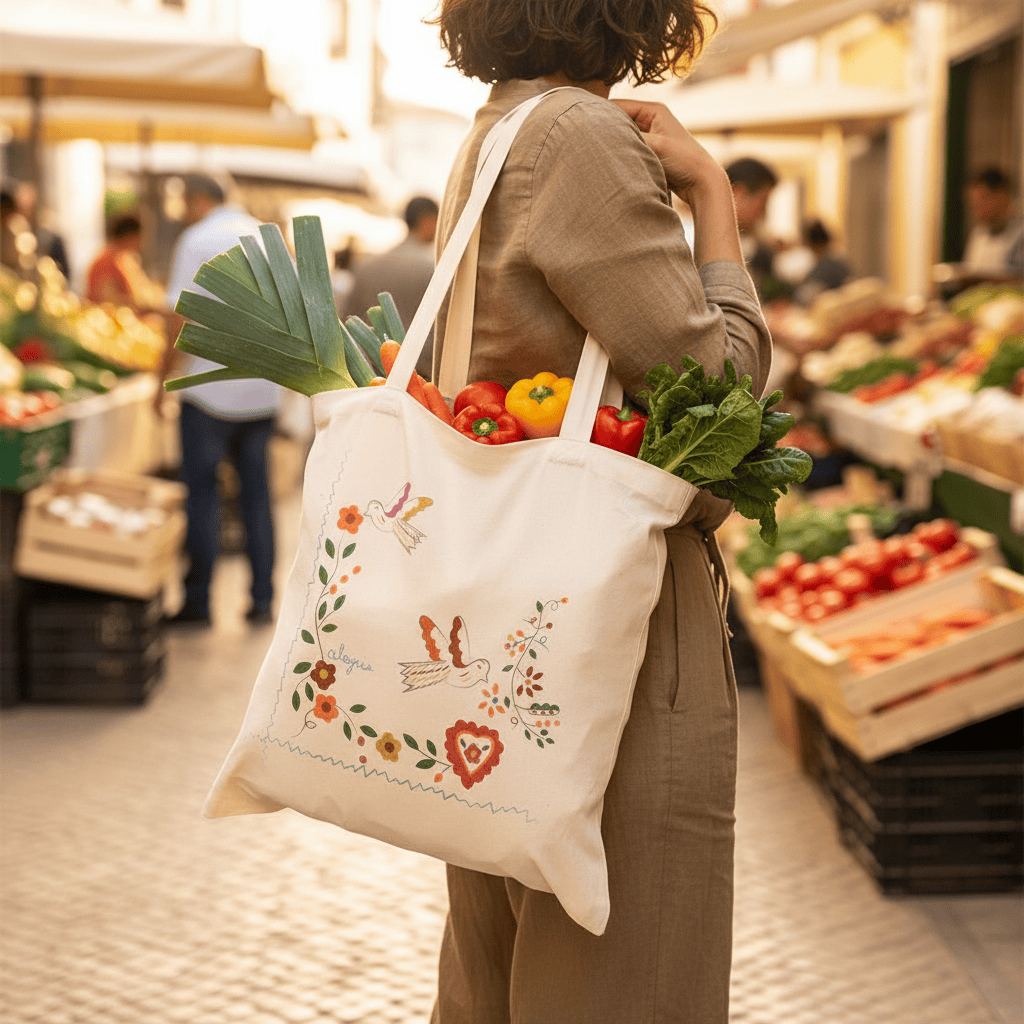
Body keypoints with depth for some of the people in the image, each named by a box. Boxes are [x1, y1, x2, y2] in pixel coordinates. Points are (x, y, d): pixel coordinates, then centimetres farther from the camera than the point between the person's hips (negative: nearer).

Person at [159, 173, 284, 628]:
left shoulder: (198, 240, -7)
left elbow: (182, 318, -11)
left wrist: (162, 377, -2)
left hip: (211, 386, -5)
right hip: (263, 389, 5)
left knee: (200, 493, 3)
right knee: (256, 494, 10)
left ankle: (198, 600, 5)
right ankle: (262, 600, 10)